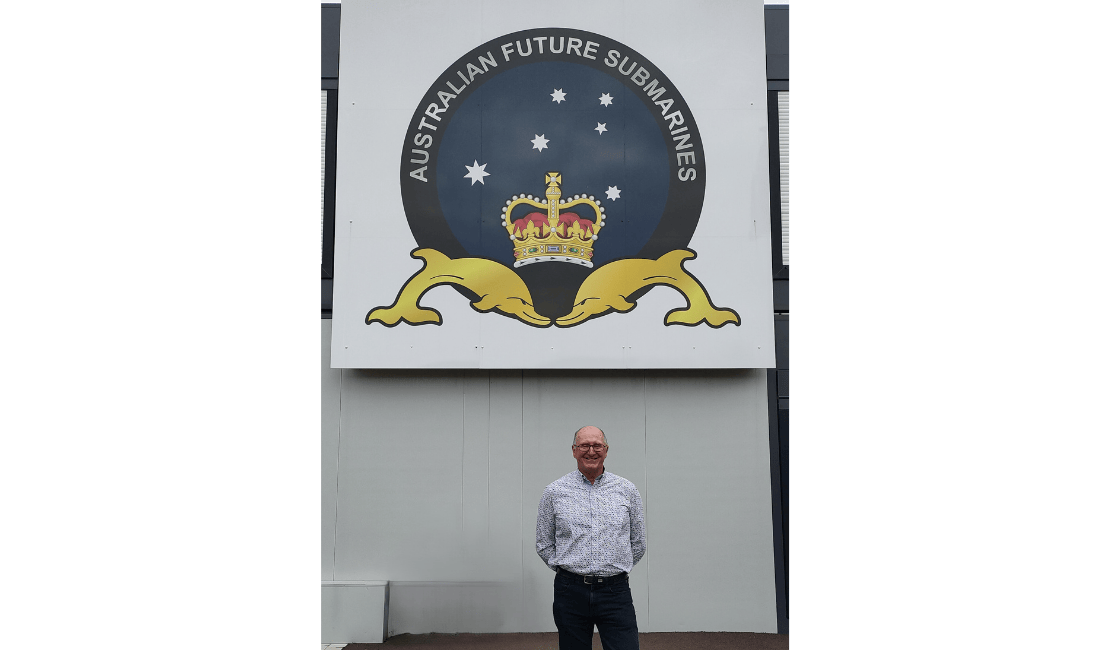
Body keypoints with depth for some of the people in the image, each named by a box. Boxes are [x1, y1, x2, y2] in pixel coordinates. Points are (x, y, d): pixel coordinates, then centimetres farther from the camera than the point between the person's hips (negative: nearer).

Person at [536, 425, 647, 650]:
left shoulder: (627, 490, 5)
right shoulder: (554, 492, 2)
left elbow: (638, 544, 13)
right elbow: (544, 545, 8)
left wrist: (613, 569, 11)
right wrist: (571, 570, 4)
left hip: (615, 591, 0)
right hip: (571, 591, 0)